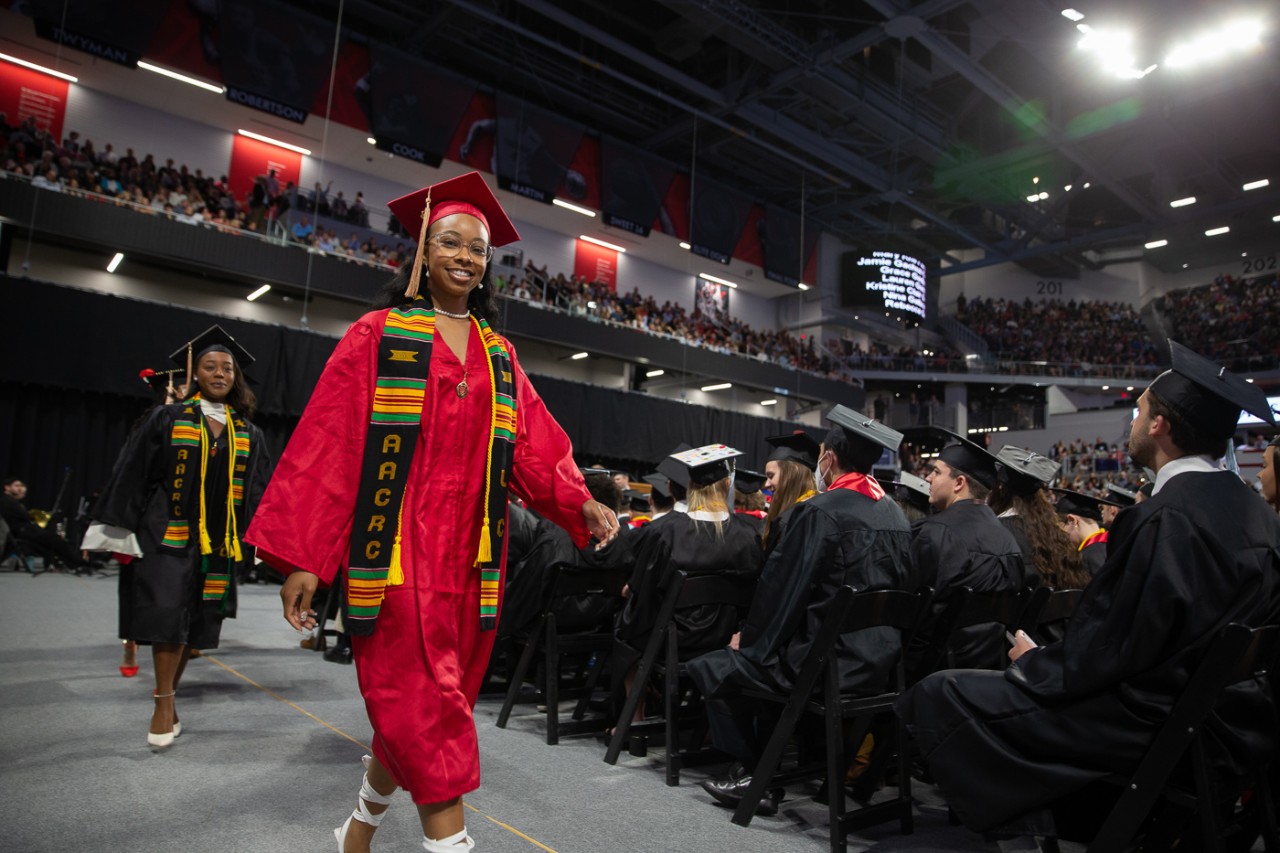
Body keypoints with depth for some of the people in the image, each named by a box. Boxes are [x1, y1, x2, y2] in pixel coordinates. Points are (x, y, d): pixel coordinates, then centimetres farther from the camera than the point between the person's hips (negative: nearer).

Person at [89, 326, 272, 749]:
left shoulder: (247, 434, 8)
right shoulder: (167, 419, 1)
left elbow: (258, 491, 11)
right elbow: (132, 476, 1)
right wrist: (121, 533, -3)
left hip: (219, 542, 3)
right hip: (169, 535, -3)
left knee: (196, 624, 8)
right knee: (168, 615, -11)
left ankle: (168, 699, 24)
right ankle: (165, 705, 1)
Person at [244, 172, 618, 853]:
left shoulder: (498, 356, 13)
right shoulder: (378, 336, 1)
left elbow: (533, 446, 4)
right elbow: (328, 445, -4)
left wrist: (580, 503, -15)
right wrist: (302, 556, -10)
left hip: (468, 559, 5)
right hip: (397, 553, -4)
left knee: (410, 718, 15)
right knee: (425, 718, -5)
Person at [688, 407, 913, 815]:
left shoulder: (820, 511, -17)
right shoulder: (895, 515, 6)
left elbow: (780, 587, -13)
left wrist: (748, 638, 4)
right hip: (879, 662, 8)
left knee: (712, 668, 6)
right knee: (755, 656, 27)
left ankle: (755, 776, 9)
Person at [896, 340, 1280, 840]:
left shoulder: (1165, 518, -25)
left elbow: (1115, 646, -23)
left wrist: (1035, 662, -5)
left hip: (1154, 720, -9)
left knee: (938, 697, -9)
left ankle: (1030, 824, 6)